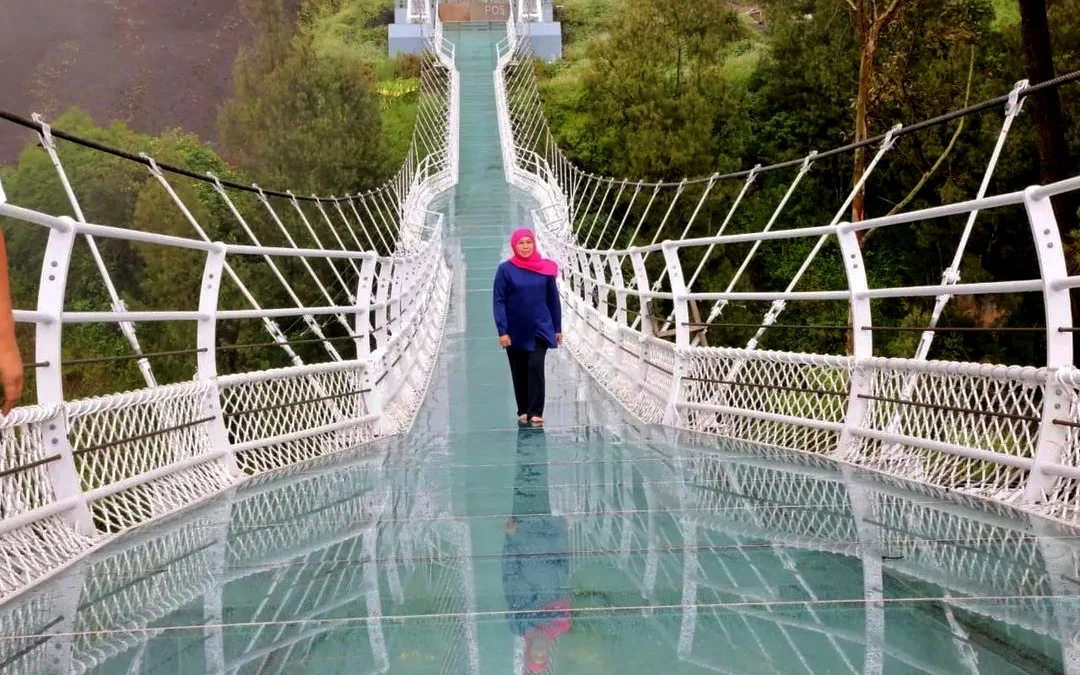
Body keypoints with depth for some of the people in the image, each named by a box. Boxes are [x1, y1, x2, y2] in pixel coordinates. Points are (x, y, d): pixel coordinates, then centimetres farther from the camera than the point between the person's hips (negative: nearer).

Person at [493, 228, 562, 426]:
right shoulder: (506, 269, -6)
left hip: (540, 329, 0)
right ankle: (523, 411, 21)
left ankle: (536, 412, -11)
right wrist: (502, 331, -13)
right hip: (515, 331, 0)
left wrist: (557, 328, 7)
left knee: (536, 367, -13)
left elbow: (553, 299, 6)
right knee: (519, 372, 8)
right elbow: (499, 301, -6)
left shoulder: (545, 268, -1)